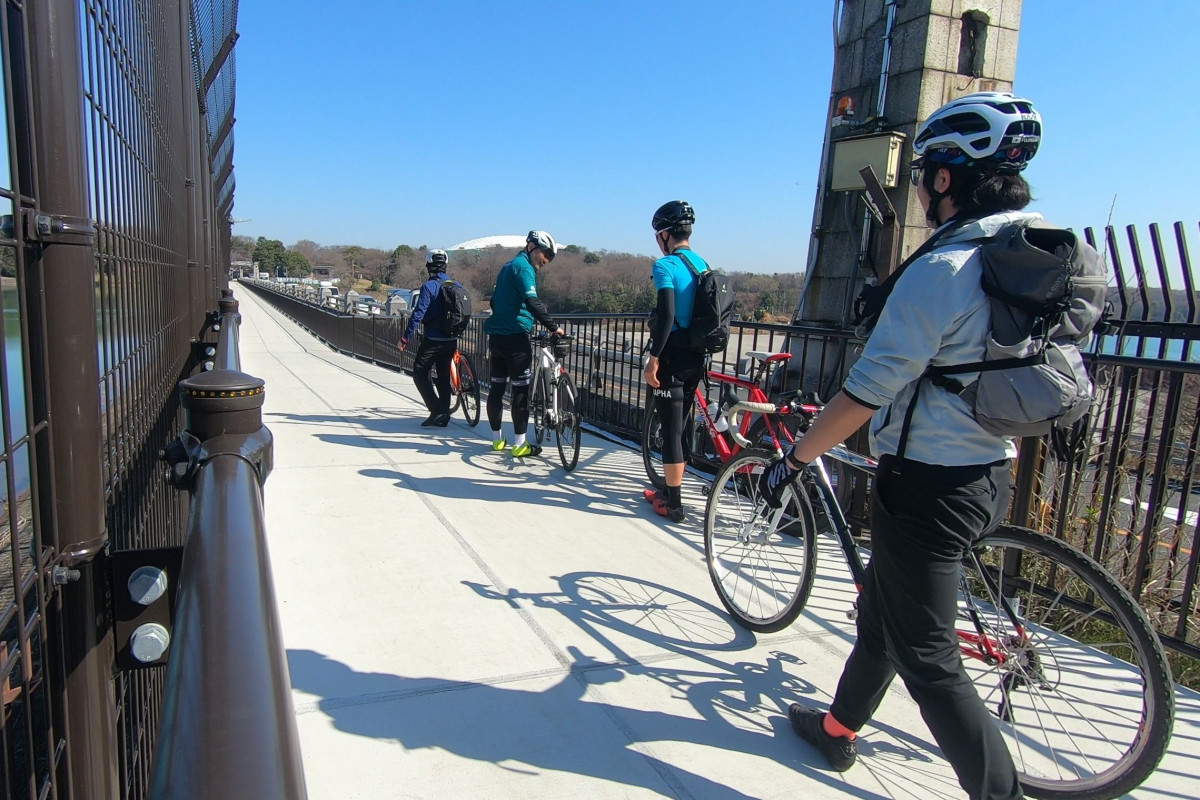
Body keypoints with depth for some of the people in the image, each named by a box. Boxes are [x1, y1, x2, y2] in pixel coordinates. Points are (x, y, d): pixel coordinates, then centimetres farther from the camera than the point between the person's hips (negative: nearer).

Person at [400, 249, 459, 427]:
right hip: (452, 340, 6)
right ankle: (444, 415, 16)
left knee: (420, 374, 4)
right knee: (444, 376, 14)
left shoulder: (429, 286, -12)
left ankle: (436, 411, -7)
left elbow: (418, 314, -16)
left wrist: (406, 337, -10)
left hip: (433, 340, -6)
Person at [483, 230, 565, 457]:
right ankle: (519, 444, -2)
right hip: (516, 336, -10)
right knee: (520, 390, -5)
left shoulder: (508, 266, 19)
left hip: (496, 335, 10)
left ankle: (497, 439, 21)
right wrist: (554, 327, -23)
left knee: (497, 387, 12)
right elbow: (532, 302, -24)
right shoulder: (523, 267, -11)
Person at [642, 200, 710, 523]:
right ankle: (669, 491, 30)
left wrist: (654, 358, -18)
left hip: (673, 357, -7)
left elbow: (666, 315, -22)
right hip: (696, 359, 8)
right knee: (679, 426, 17)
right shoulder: (703, 266, 12)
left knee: (671, 429, 0)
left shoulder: (666, 266, -12)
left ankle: (673, 504, 7)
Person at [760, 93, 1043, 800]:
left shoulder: (939, 272, -22)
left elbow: (866, 393, -22)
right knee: (882, 607, 24)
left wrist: (793, 461, -11)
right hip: (992, 475, 10)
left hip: (928, 486, -10)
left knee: (928, 657, 3)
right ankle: (839, 729, 42)